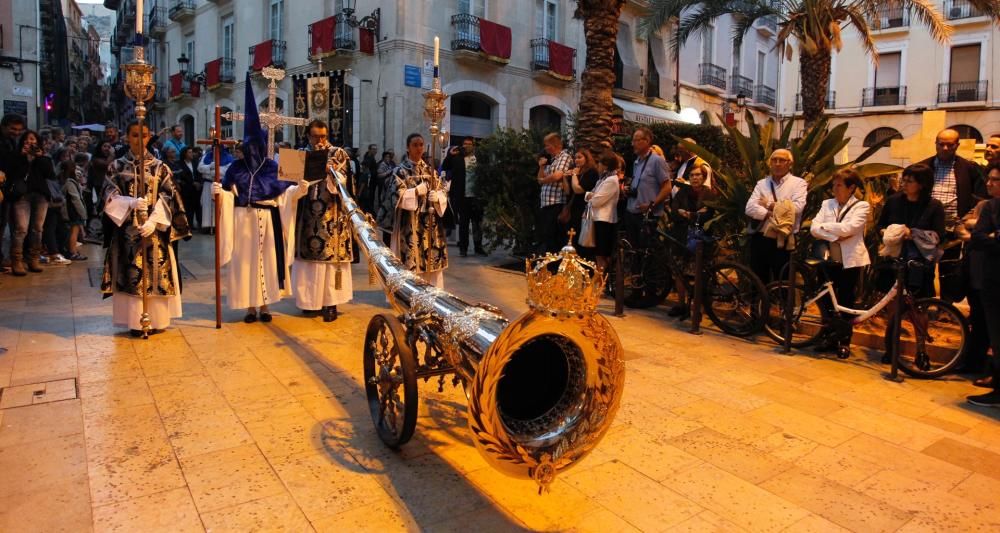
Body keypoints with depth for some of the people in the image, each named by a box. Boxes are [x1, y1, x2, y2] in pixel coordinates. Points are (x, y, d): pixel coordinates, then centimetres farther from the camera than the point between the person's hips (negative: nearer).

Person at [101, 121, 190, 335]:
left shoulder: (159, 167, 5)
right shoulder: (117, 166, 7)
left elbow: (167, 197, -3)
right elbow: (110, 195, -1)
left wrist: (153, 221, -16)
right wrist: (131, 202, -22)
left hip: (154, 227, -1)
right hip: (127, 227, 1)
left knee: (156, 271, 0)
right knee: (131, 273, 1)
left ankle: (157, 319, 10)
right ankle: (135, 321, 8)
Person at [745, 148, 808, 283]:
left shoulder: (798, 183, 3)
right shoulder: (761, 184, 12)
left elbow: (797, 208, -14)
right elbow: (750, 208, -3)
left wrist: (769, 205, -6)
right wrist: (769, 214, -17)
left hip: (783, 241, -3)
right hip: (760, 239, 3)